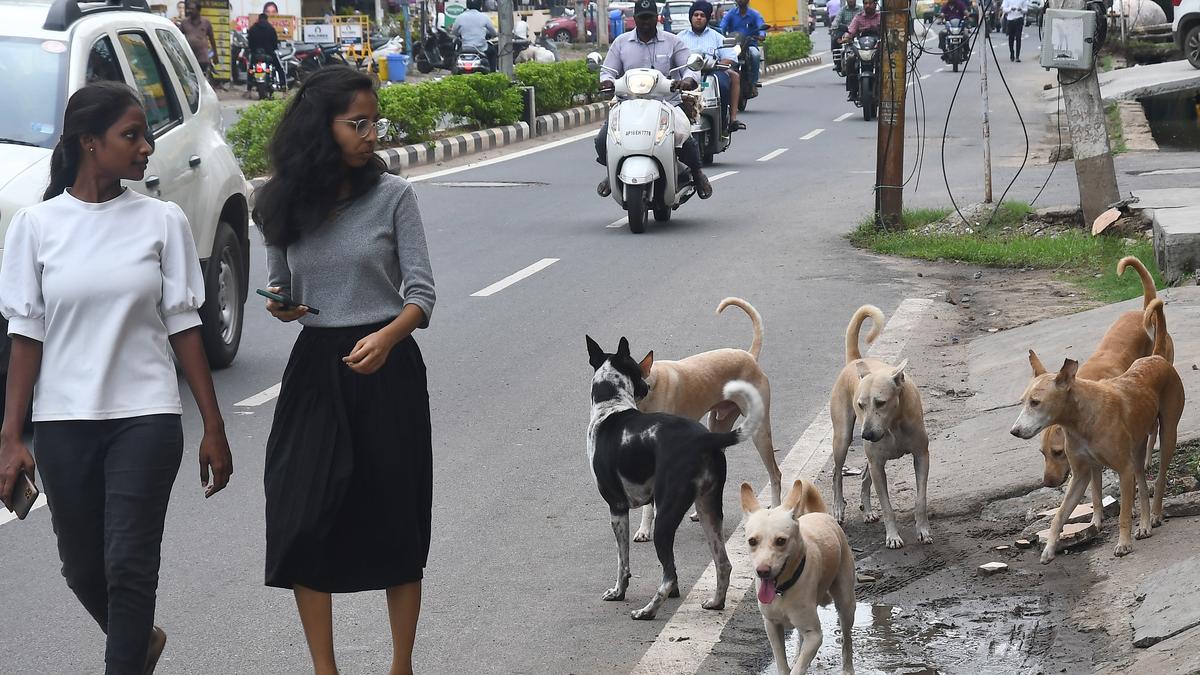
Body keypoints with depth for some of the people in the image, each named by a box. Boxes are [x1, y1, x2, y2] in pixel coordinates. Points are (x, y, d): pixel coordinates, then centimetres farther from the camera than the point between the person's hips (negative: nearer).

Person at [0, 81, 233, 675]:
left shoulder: (162, 221, 0)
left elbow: (183, 329, 3)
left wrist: (213, 429, 2)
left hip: (145, 419, -1)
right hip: (64, 425, 1)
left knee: (129, 567, -6)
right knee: (83, 570, 12)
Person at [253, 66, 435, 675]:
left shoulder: (392, 196, -5)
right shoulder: (285, 206, 3)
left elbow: (421, 295, -8)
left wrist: (387, 337, -27)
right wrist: (280, 305, -8)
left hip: (386, 367, -2)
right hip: (315, 367, 2)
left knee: (394, 520, 5)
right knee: (302, 521, -2)